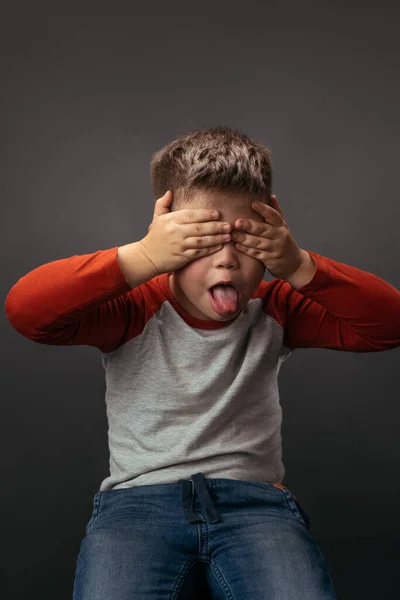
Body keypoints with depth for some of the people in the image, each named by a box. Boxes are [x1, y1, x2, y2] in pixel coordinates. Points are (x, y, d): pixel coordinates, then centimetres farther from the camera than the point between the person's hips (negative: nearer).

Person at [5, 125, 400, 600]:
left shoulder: (275, 311, 6)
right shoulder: (133, 311, -2)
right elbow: (24, 308, -16)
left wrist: (299, 267, -15)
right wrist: (143, 257, -23)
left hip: (254, 498, 2)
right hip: (138, 497, -1)